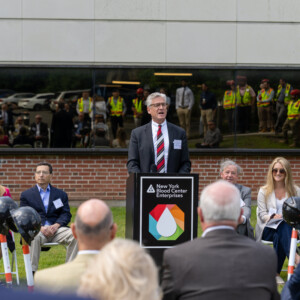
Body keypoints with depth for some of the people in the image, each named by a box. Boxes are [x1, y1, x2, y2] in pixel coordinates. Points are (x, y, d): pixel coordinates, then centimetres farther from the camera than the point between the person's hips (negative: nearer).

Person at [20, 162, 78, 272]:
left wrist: (56, 226, -13)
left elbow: (66, 214, 10)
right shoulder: (26, 195, 16)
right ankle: (32, 271, -34)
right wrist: (40, 227, -15)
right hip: (35, 230, -2)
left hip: (56, 229, 2)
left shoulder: (61, 195, 21)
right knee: (35, 237, -39)